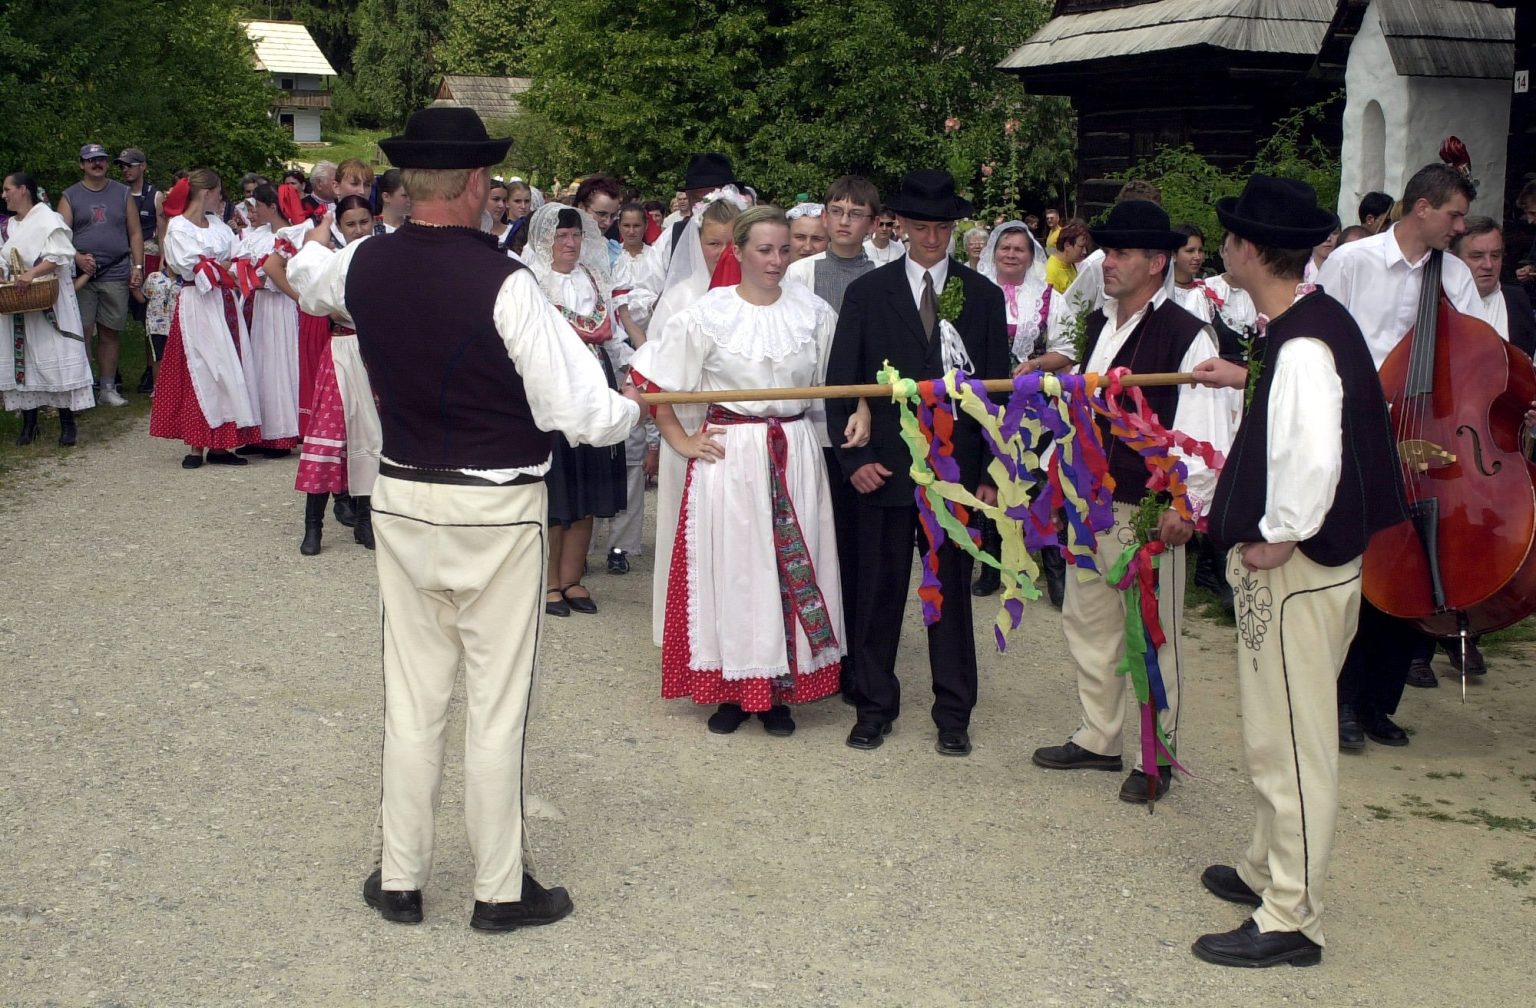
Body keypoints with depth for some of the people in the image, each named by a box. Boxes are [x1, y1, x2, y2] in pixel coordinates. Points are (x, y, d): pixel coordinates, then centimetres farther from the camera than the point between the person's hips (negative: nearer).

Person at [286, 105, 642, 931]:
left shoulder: (361, 266, -2)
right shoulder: (502, 283, -20)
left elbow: (307, 275, 24)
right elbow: (579, 413, -20)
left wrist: (308, 245, 48)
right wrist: (633, 407, 2)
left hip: (403, 500, 5)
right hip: (496, 512, -5)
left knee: (412, 696, 15)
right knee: (497, 704, 7)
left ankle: (399, 878, 27)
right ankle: (500, 889, 19)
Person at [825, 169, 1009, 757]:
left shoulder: (983, 296, 5)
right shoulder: (868, 292, 3)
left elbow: (998, 388, 5)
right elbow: (840, 382, 2)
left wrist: (993, 472, 0)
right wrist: (854, 457, -8)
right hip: (884, 467, 0)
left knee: (952, 591, 8)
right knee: (880, 589, 6)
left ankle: (953, 713, 19)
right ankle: (875, 704, 20)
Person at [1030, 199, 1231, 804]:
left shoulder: (1186, 335, -14)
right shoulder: (1099, 325, 10)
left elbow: (1205, 430, -19)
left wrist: (1185, 504, -25)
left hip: (1146, 510, -8)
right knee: (1086, 621, 17)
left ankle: (1159, 758, 19)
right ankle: (1099, 740, 32)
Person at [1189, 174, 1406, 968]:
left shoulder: (1303, 344, -23)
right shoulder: (1309, 323, 7)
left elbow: (1315, 454, -35)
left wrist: (1277, 539, -24)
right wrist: (1248, 381, 24)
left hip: (1297, 569, -10)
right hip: (1292, 561, 10)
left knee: (1293, 745, 0)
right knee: (1276, 733, 23)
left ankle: (1290, 920, 12)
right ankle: (1268, 869, 39)